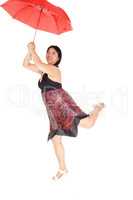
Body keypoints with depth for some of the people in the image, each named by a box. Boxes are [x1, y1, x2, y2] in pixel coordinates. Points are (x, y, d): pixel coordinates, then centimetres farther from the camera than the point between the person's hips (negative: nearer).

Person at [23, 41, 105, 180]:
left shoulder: (54, 69, -11)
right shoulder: (43, 70, 14)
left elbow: (38, 64, -28)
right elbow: (26, 65, 17)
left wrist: (32, 49, -15)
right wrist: (30, 51, 1)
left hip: (62, 104, -8)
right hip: (53, 111, 8)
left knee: (87, 124, -19)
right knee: (55, 139, 9)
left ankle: (98, 109, 16)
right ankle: (62, 169, 22)